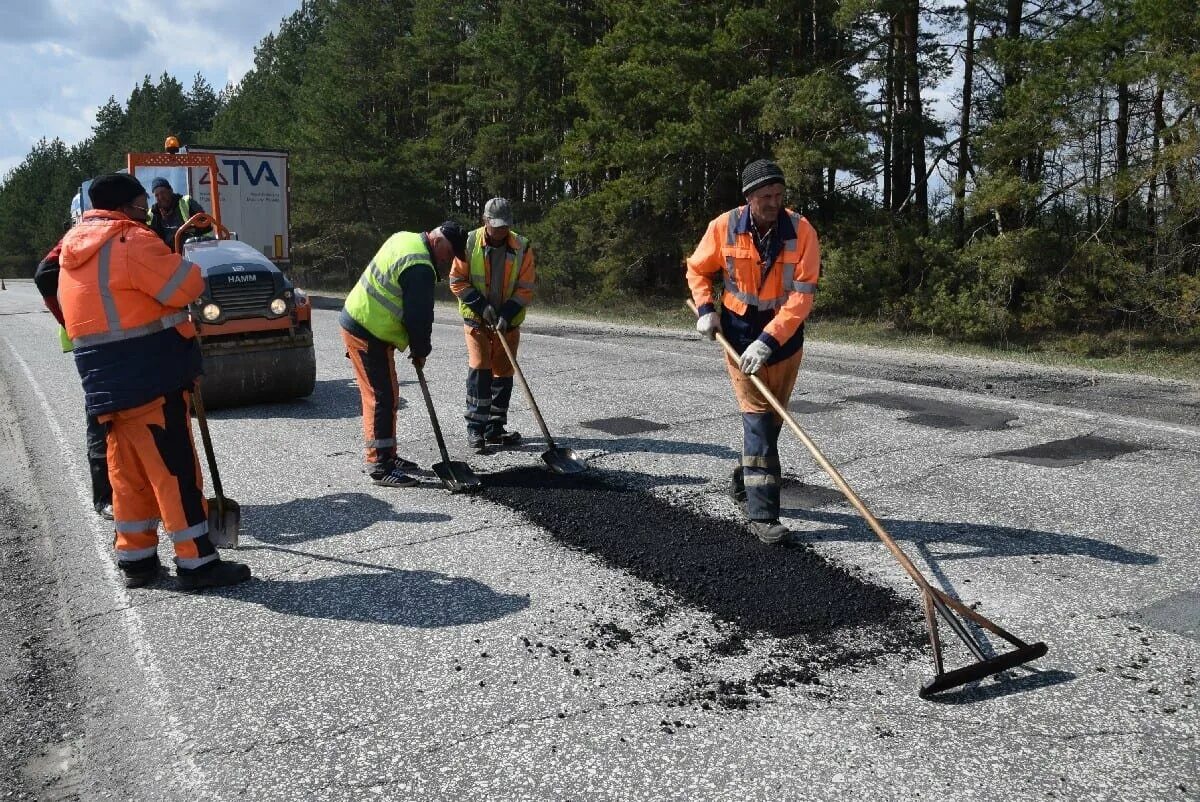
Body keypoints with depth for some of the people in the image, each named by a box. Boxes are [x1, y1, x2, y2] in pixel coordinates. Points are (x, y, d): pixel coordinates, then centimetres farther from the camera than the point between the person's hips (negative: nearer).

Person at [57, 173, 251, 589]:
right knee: (174, 468, -5)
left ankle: (136, 558, 22)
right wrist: (176, 262, 3)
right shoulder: (130, 241, -14)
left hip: (107, 382, 9)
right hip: (149, 378, -9)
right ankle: (197, 562, -1)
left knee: (128, 471, 15)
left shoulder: (75, 248, 15)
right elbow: (187, 286, -16)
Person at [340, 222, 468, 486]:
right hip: (367, 333, -11)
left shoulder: (405, 238, 9)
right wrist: (420, 351, -2)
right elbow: (418, 316, -19)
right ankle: (379, 466, -4)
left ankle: (387, 456, 25)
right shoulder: (420, 268, -23)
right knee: (382, 397, -8)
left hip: (358, 322, 11)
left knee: (387, 395, 16)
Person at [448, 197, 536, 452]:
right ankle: (475, 428, -7)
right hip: (476, 318, -2)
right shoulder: (469, 243, -10)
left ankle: (495, 428, 17)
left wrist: (507, 314, -19)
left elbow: (525, 288, -7)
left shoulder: (522, 248, -8)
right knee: (479, 368, -12)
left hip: (508, 321, 2)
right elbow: (457, 281, -6)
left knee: (503, 373, 6)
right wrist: (481, 305, -16)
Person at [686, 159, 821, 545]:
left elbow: (801, 296, -20)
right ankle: (762, 513, -8)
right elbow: (697, 270, 7)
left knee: (769, 418, 15)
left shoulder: (801, 231, -15)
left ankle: (745, 483, 40)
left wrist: (768, 340, -29)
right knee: (758, 417, -9)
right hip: (739, 331, -2)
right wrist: (705, 308, -9)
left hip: (785, 335, 2)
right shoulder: (724, 227, -11)